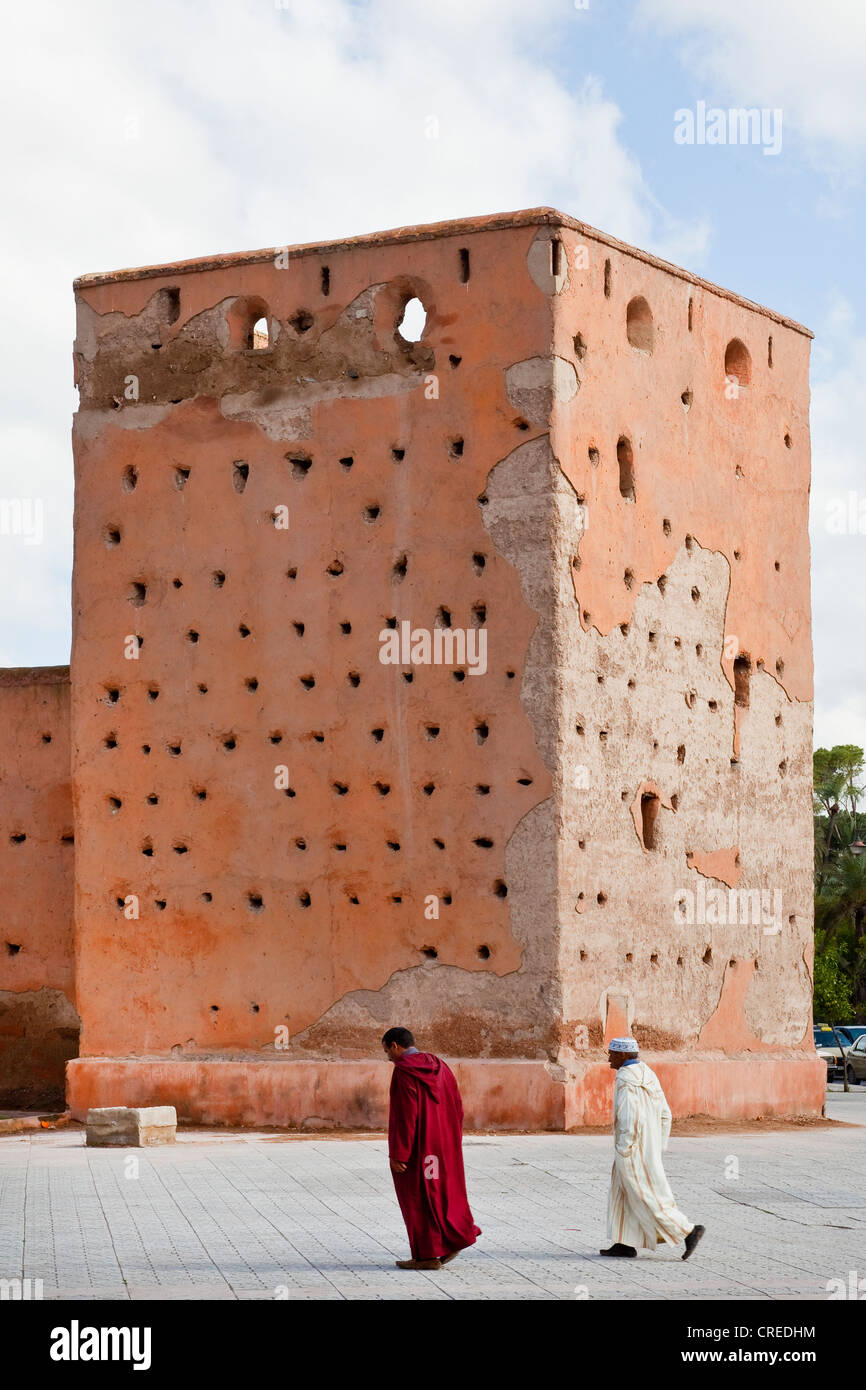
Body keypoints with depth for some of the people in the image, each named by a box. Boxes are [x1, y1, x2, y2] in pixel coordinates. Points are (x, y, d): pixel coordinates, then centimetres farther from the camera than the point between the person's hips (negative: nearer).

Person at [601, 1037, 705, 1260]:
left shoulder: (626, 1078, -17)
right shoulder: (648, 1075, 11)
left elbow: (629, 1118, -24)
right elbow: (665, 1114, 13)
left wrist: (622, 1150, -18)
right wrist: (659, 1147, 17)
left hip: (633, 1150, -10)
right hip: (649, 1146, 10)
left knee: (649, 1198, -4)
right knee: (623, 1194, 15)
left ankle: (688, 1231, -6)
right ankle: (626, 1243, 15)